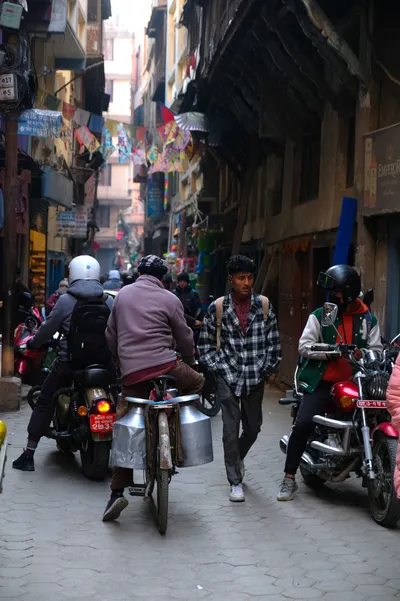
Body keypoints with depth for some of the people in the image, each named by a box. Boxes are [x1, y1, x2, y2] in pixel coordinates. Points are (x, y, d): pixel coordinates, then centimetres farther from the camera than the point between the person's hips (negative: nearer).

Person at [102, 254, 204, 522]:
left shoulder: (123, 294, 14)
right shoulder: (169, 299, 2)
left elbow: (111, 335, 19)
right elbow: (185, 337, 8)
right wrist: (189, 360, 27)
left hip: (131, 373, 4)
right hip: (165, 366, -3)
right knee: (197, 382, 23)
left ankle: (118, 491, 0)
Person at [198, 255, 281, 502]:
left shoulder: (264, 305, 3)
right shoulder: (218, 308, -1)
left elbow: (273, 341, 8)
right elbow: (205, 345, 5)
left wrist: (268, 368, 3)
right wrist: (220, 368, -3)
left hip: (256, 377, 2)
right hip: (228, 376, -2)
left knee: (253, 428, 11)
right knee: (231, 429, -4)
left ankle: (238, 457, 42)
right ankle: (236, 482, 4)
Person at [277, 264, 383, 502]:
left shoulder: (367, 319, 8)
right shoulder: (320, 315, 1)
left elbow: (376, 349, 6)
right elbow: (304, 346, -5)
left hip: (354, 383, 2)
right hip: (322, 382, -2)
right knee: (303, 424, -15)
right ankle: (289, 478, -4)